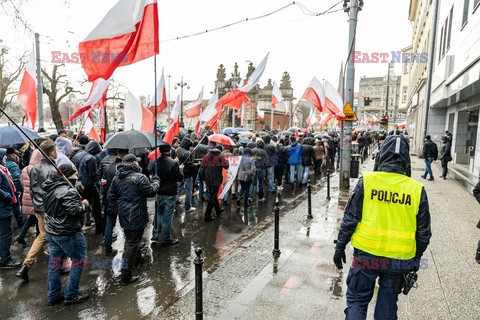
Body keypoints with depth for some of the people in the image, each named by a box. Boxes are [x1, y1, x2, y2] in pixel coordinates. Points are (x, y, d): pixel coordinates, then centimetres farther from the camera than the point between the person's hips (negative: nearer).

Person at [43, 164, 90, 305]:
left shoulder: (51, 189, 9)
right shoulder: (68, 191, -21)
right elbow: (74, 210, -31)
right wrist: (84, 204, -10)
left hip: (51, 232, 9)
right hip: (68, 234, -9)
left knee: (55, 263, 16)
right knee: (79, 261, 6)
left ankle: (53, 296, 28)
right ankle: (71, 295, 13)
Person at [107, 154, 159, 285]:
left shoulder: (116, 178, 6)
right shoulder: (140, 177, -18)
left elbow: (111, 196, 11)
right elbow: (151, 191, -12)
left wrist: (113, 211, 21)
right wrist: (156, 181, 6)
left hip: (123, 216, 8)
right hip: (136, 217, -8)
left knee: (129, 240, 28)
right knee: (132, 245, 1)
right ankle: (126, 276, 7)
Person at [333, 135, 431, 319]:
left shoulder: (367, 181, -11)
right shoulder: (417, 189, -5)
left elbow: (350, 218, -8)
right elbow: (423, 232, 2)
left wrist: (340, 247, 3)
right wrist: (416, 259, 17)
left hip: (366, 255, -2)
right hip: (399, 260, 2)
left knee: (357, 301, 14)